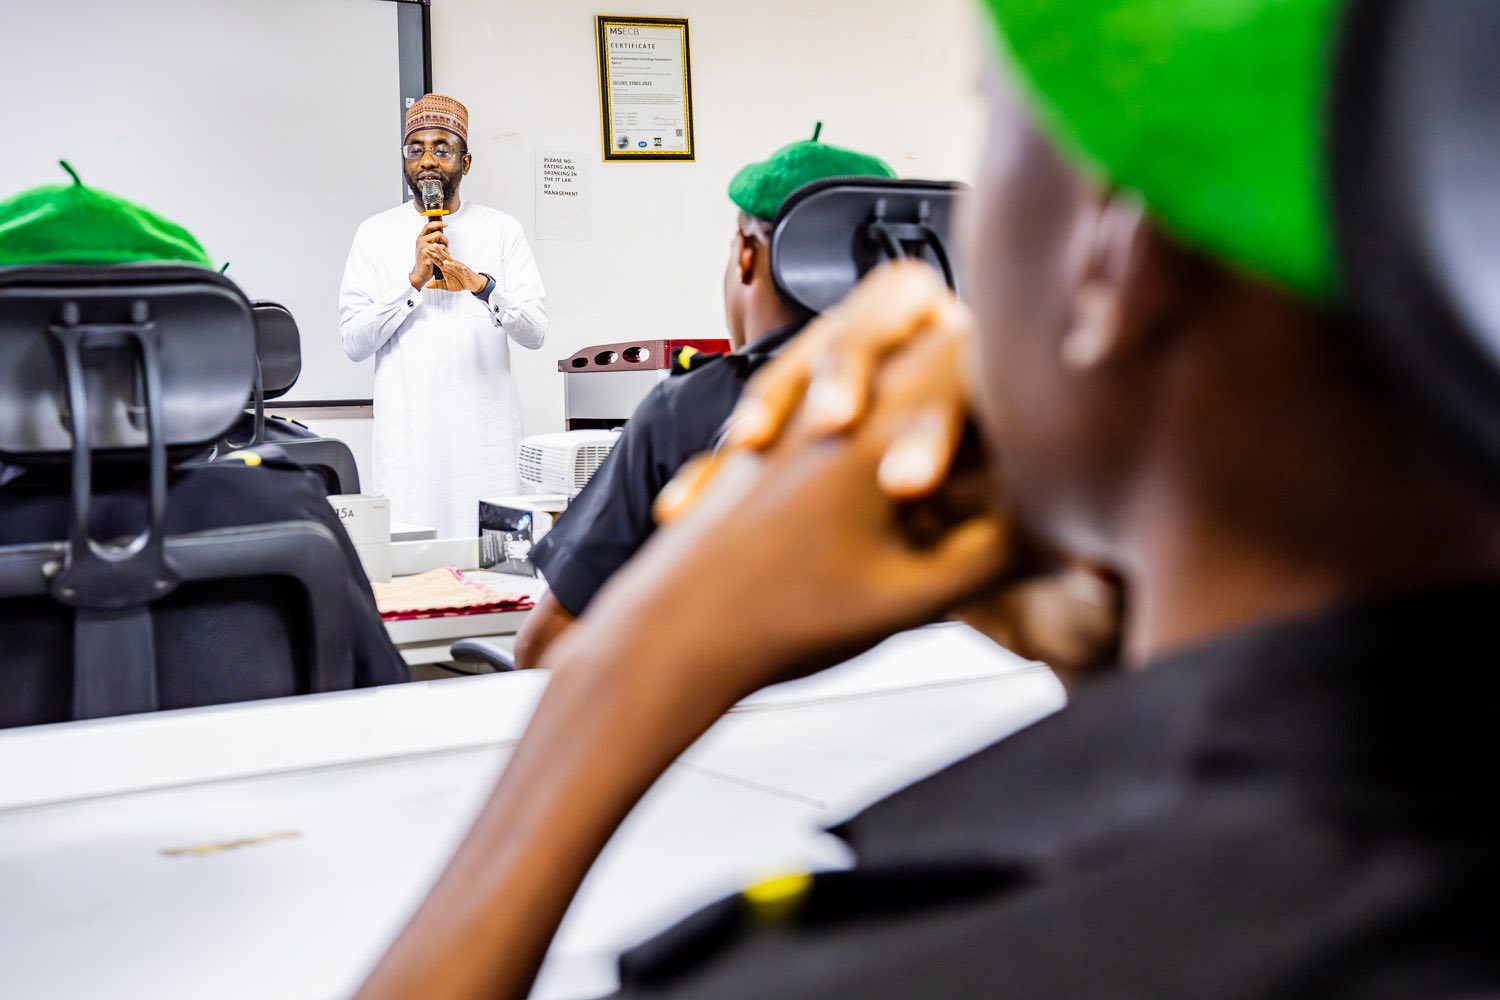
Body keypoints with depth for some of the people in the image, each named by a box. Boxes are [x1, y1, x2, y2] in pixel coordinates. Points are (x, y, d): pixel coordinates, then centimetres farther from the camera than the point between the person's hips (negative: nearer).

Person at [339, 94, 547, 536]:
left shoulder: (502, 230, 8)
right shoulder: (376, 233, 8)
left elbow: (535, 332, 0)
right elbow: (354, 342, 0)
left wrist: (481, 284, -17)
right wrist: (414, 279, -11)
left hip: (486, 431, 0)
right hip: (408, 434, 0)